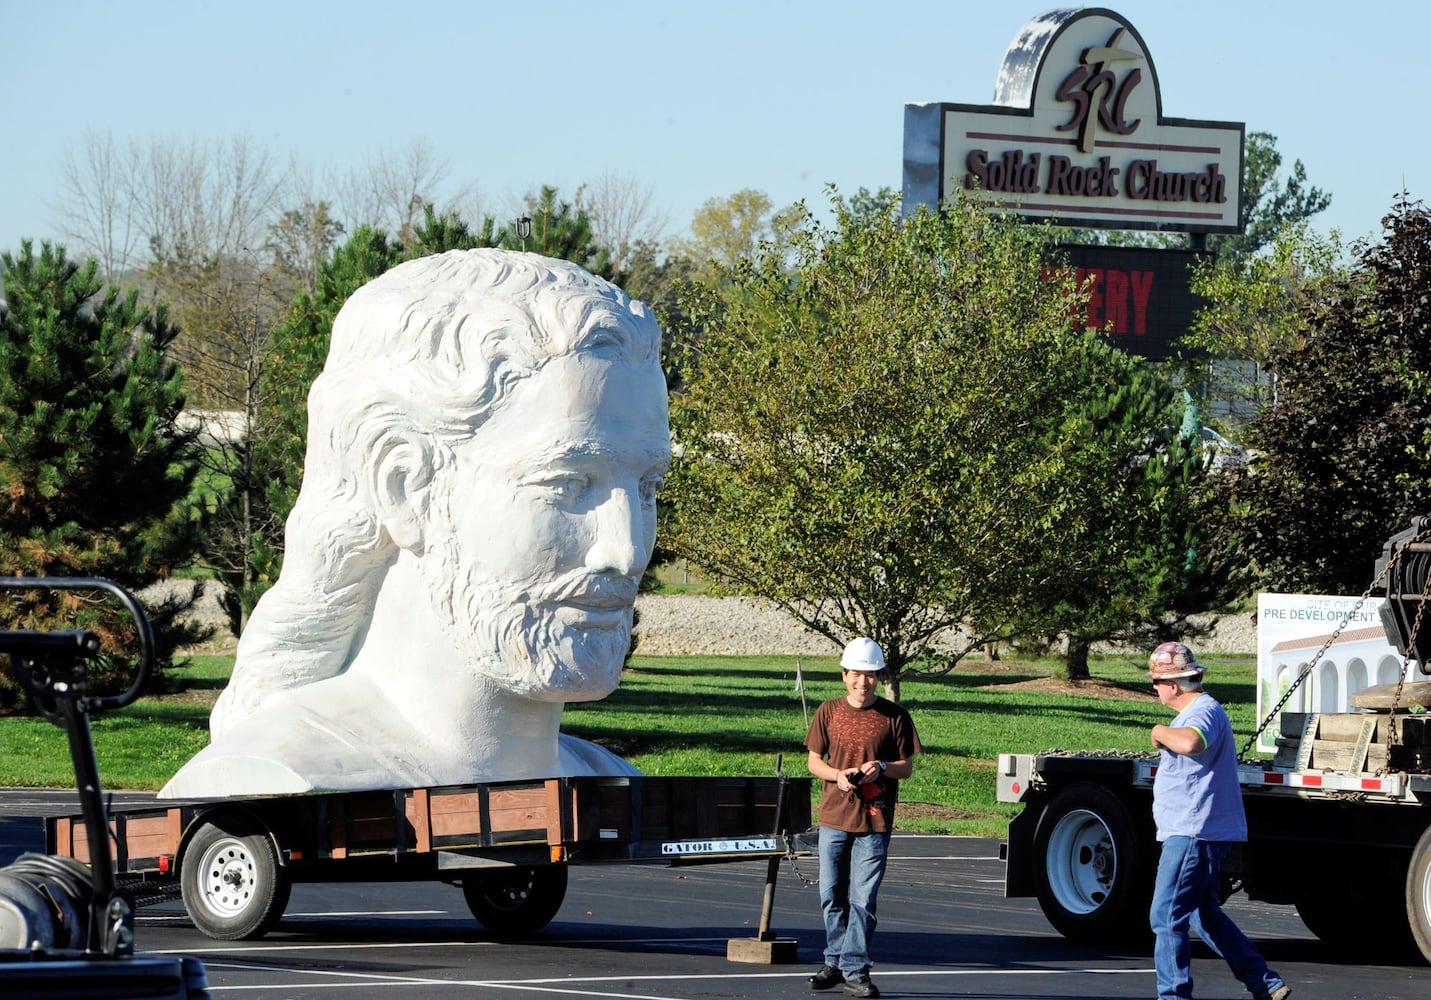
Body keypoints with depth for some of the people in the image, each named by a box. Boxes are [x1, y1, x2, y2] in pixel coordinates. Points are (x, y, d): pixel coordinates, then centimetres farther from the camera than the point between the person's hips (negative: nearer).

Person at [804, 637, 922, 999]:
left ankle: (855, 969, -3)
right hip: (833, 818, 3)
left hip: (874, 821, -3)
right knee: (831, 896, 9)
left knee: (862, 899, -6)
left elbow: (907, 766, 4)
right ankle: (834, 961, 21)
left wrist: (881, 768, -16)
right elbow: (814, 761, 10)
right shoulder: (828, 712, 6)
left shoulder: (895, 716, 0)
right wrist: (837, 775, -10)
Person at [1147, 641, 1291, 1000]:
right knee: (1206, 916, 17)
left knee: (1167, 916, -10)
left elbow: (1191, 743, -39)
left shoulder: (1204, 711, -16)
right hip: (1196, 832, 11)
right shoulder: (1195, 712, 19)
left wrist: (1162, 733, -23)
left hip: (1193, 834, -11)